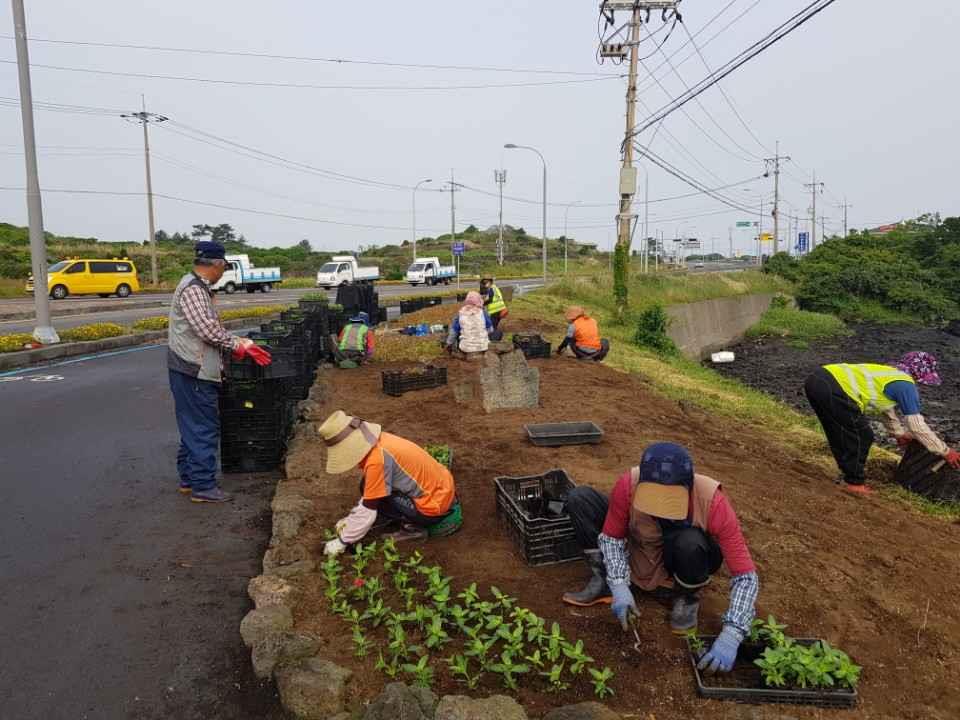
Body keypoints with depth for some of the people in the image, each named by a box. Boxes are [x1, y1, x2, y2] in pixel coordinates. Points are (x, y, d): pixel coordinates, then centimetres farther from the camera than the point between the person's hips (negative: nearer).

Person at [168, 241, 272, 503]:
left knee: (194, 427, 17)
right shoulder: (192, 289, -17)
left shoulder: (199, 287, 16)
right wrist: (237, 345, -13)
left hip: (194, 371, 10)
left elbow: (211, 326, 19)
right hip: (194, 372, -10)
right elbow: (207, 329, -24)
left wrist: (235, 343, 10)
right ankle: (202, 486, 2)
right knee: (204, 428, -4)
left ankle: (189, 478, 26)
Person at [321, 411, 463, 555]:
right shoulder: (377, 443, 1)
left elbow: (368, 508, -17)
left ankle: (416, 527, 1)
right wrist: (350, 520, 12)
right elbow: (368, 493, 14)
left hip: (435, 505, -9)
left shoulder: (377, 460, -26)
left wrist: (343, 541, -5)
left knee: (376, 499, -11)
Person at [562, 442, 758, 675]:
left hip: (683, 567, -1)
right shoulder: (628, 484, -31)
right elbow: (611, 536, -15)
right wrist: (619, 586, -29)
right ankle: (602, 582, -8)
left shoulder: (712, 501, -34)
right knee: (578, 498, -19)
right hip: (636, 560, 2)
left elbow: (746, 575, -30)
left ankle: (687, 598, -7)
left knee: (689, 542, -40)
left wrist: (730, 636, -40)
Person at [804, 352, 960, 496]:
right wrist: (945, 452, 17)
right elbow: (917, 426, 6)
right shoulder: (906, 385, 4)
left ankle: (848, 473, 39)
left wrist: (899, 434, 57)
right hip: (834, 390, -9)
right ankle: (854, 483, 20)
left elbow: (887, 408, 45)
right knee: (862, 437, 9)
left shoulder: (887, 373, 29)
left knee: (839, 434, 26)